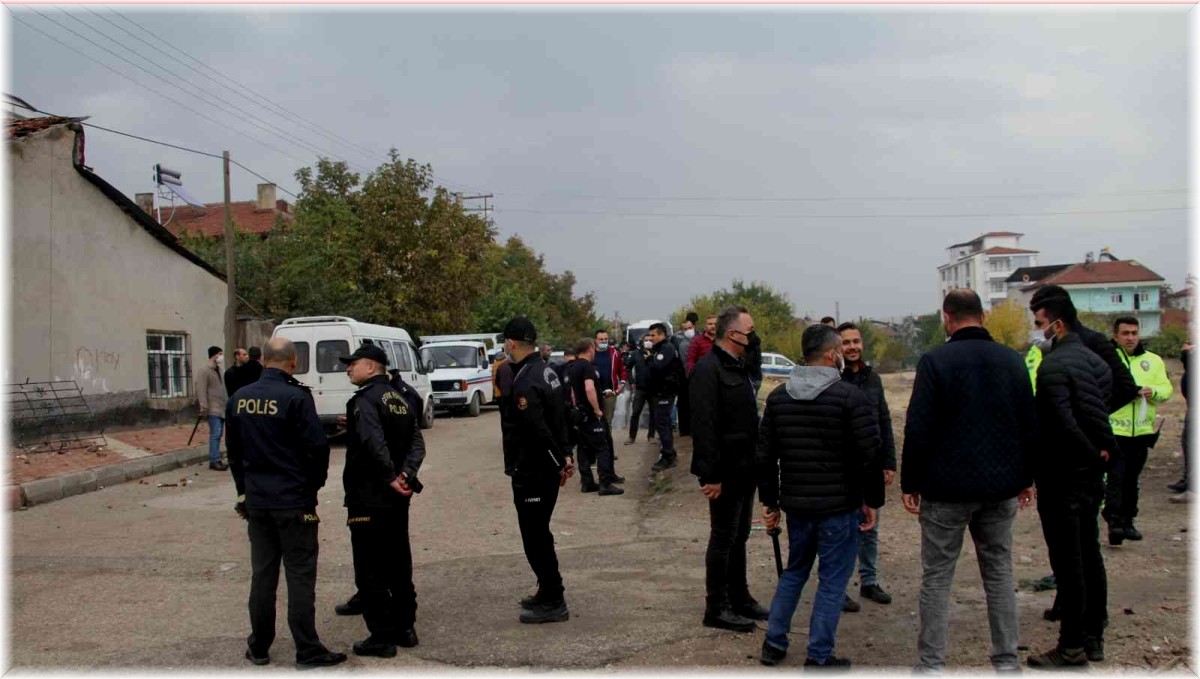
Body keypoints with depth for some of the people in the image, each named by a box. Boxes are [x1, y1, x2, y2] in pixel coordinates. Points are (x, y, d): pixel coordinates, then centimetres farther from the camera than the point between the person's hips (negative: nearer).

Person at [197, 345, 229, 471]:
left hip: (221, 408, 9)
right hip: (213, 408, -9)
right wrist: (204, 408, -23)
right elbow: (201, 390, -16)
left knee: (218, 434, 9)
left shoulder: (218, 370, 19)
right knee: (215, 434, -12)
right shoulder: (204, 371, -9)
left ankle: (216, 459, 12)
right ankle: (214, 461, -11)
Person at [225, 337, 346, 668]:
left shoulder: (239, 399, 4)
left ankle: (259, 647, 24)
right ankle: (308, 652, 7)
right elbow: (317, 446, -15)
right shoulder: (296, 397, -16)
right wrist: (314, 483, 2)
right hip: (294, 502, -5)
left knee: (262, 575, 15)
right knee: (300, 577, 2)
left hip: (256, 501, 6)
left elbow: (232, 449, 12)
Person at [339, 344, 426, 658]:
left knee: (370, 571, 0)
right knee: (399, 565, 16)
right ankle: (405, 628, 24)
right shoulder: (402, 400, 13)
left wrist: (391, 477, -21)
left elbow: (374, 443, -28)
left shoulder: (365, 400, -13)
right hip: (397, 500, 8)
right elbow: (417, 443, 3)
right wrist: (407, 474, -9)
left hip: (368, 498, -8)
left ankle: (382, 637, 5)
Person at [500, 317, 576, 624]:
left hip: (531, 472, -10)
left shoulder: (524, 382, -22)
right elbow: (558, 419, 14)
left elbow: (538, 431, -26)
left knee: (535, 537, 0)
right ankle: (549, 594, 31)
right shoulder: (546, 371, 9)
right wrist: (563, 456, 12)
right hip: (545, 469, 10)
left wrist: (559, 462, -15)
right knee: (539, 534, 20)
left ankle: (553, 603, 8)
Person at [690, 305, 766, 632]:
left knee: (739, 536, 17)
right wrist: (711, 475, -25)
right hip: (725, 473, -9)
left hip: (744, 470, 10)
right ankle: (716, 609, 9)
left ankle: (739, 598, 29)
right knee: (723, 539, -1)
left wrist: (755, 464, 17)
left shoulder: (738, 367, 14)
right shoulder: (709, 370, -18)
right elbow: (704, 427, -23)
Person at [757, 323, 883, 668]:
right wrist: (872, 501, -2)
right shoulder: (851, 397, -13)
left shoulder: (778, 396, 5)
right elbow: (870, 456, -14)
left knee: (793, 571, 22)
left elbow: (764, 456, 7)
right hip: (840, 506, -5)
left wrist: (769, 501, 14)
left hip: (796, 504, 6)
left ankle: (773, 644, 25)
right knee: (832, 581, 6)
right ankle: (819, 657, 11)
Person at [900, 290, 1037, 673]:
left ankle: (931, 664, 6)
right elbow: (1030, 426, 9)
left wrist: (910, 483, -3)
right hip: (1001, 487, 4)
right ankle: (1007, 661, 19)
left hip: (947, 488, -4)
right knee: (999, 573, 14)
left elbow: (918, 430, -12)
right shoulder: (1011, 360, 6)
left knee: (937, 577, 4)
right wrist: (1026, 478, 18)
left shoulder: (935, 361, -9)